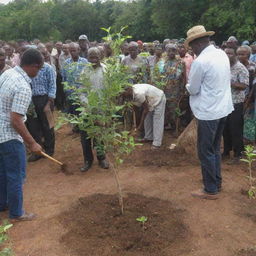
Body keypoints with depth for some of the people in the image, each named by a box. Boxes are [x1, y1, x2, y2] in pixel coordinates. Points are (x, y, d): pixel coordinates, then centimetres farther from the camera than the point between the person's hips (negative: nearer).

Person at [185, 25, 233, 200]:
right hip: (223, 108, 8)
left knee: (206, 152, 5)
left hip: (208, 112, -8)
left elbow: (193, 90, -11)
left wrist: (188, 83, 9)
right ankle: (217, 182, 33)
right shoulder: (222, 54, 6)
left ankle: (211, 190, 15)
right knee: (215, 149, 21)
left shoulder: (200, 61, -20)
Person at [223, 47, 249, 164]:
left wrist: (228, 82, -25)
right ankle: (226, 151, 29)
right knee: (225, 129, 15)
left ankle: (237, 155, 12)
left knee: (236, 130, 1)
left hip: (236, 104, -6)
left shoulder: (241, 68, -12)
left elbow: (244, 86, -19)